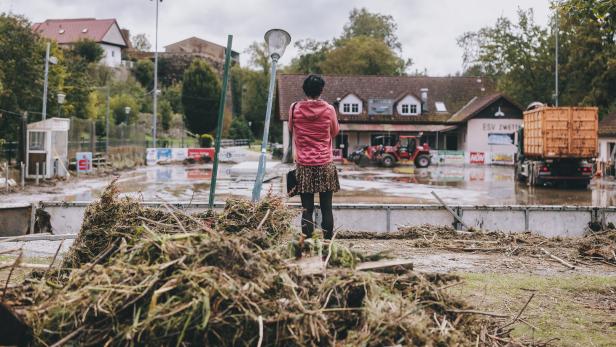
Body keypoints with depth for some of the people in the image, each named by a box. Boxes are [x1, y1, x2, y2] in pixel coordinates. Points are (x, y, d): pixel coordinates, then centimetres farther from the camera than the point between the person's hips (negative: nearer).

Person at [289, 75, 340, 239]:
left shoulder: (295, 108, -2)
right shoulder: (329, 109, -4)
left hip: (303, 165, 0)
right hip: (326, 164, 0)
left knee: (307, 209, 2)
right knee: (326, 208, 5)